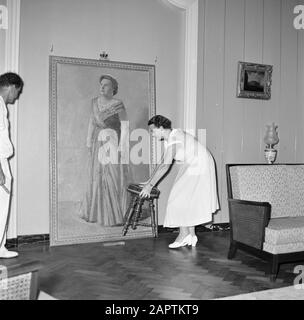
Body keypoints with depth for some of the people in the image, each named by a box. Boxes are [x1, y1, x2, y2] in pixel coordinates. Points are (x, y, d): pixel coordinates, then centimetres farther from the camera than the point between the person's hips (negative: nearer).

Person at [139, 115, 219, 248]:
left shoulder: (174, 139, -24)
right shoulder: (169, 138, 7)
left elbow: (165, 166, -28)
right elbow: (162, 163, 12)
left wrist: (150, 185, -25)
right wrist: (149, 181, 10)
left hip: (199, 167, -10)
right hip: (190, 167, 10)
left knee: (180, 199, -7)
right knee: (189, 200, 11)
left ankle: (184, 234, 3)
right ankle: (191, 235, 18)